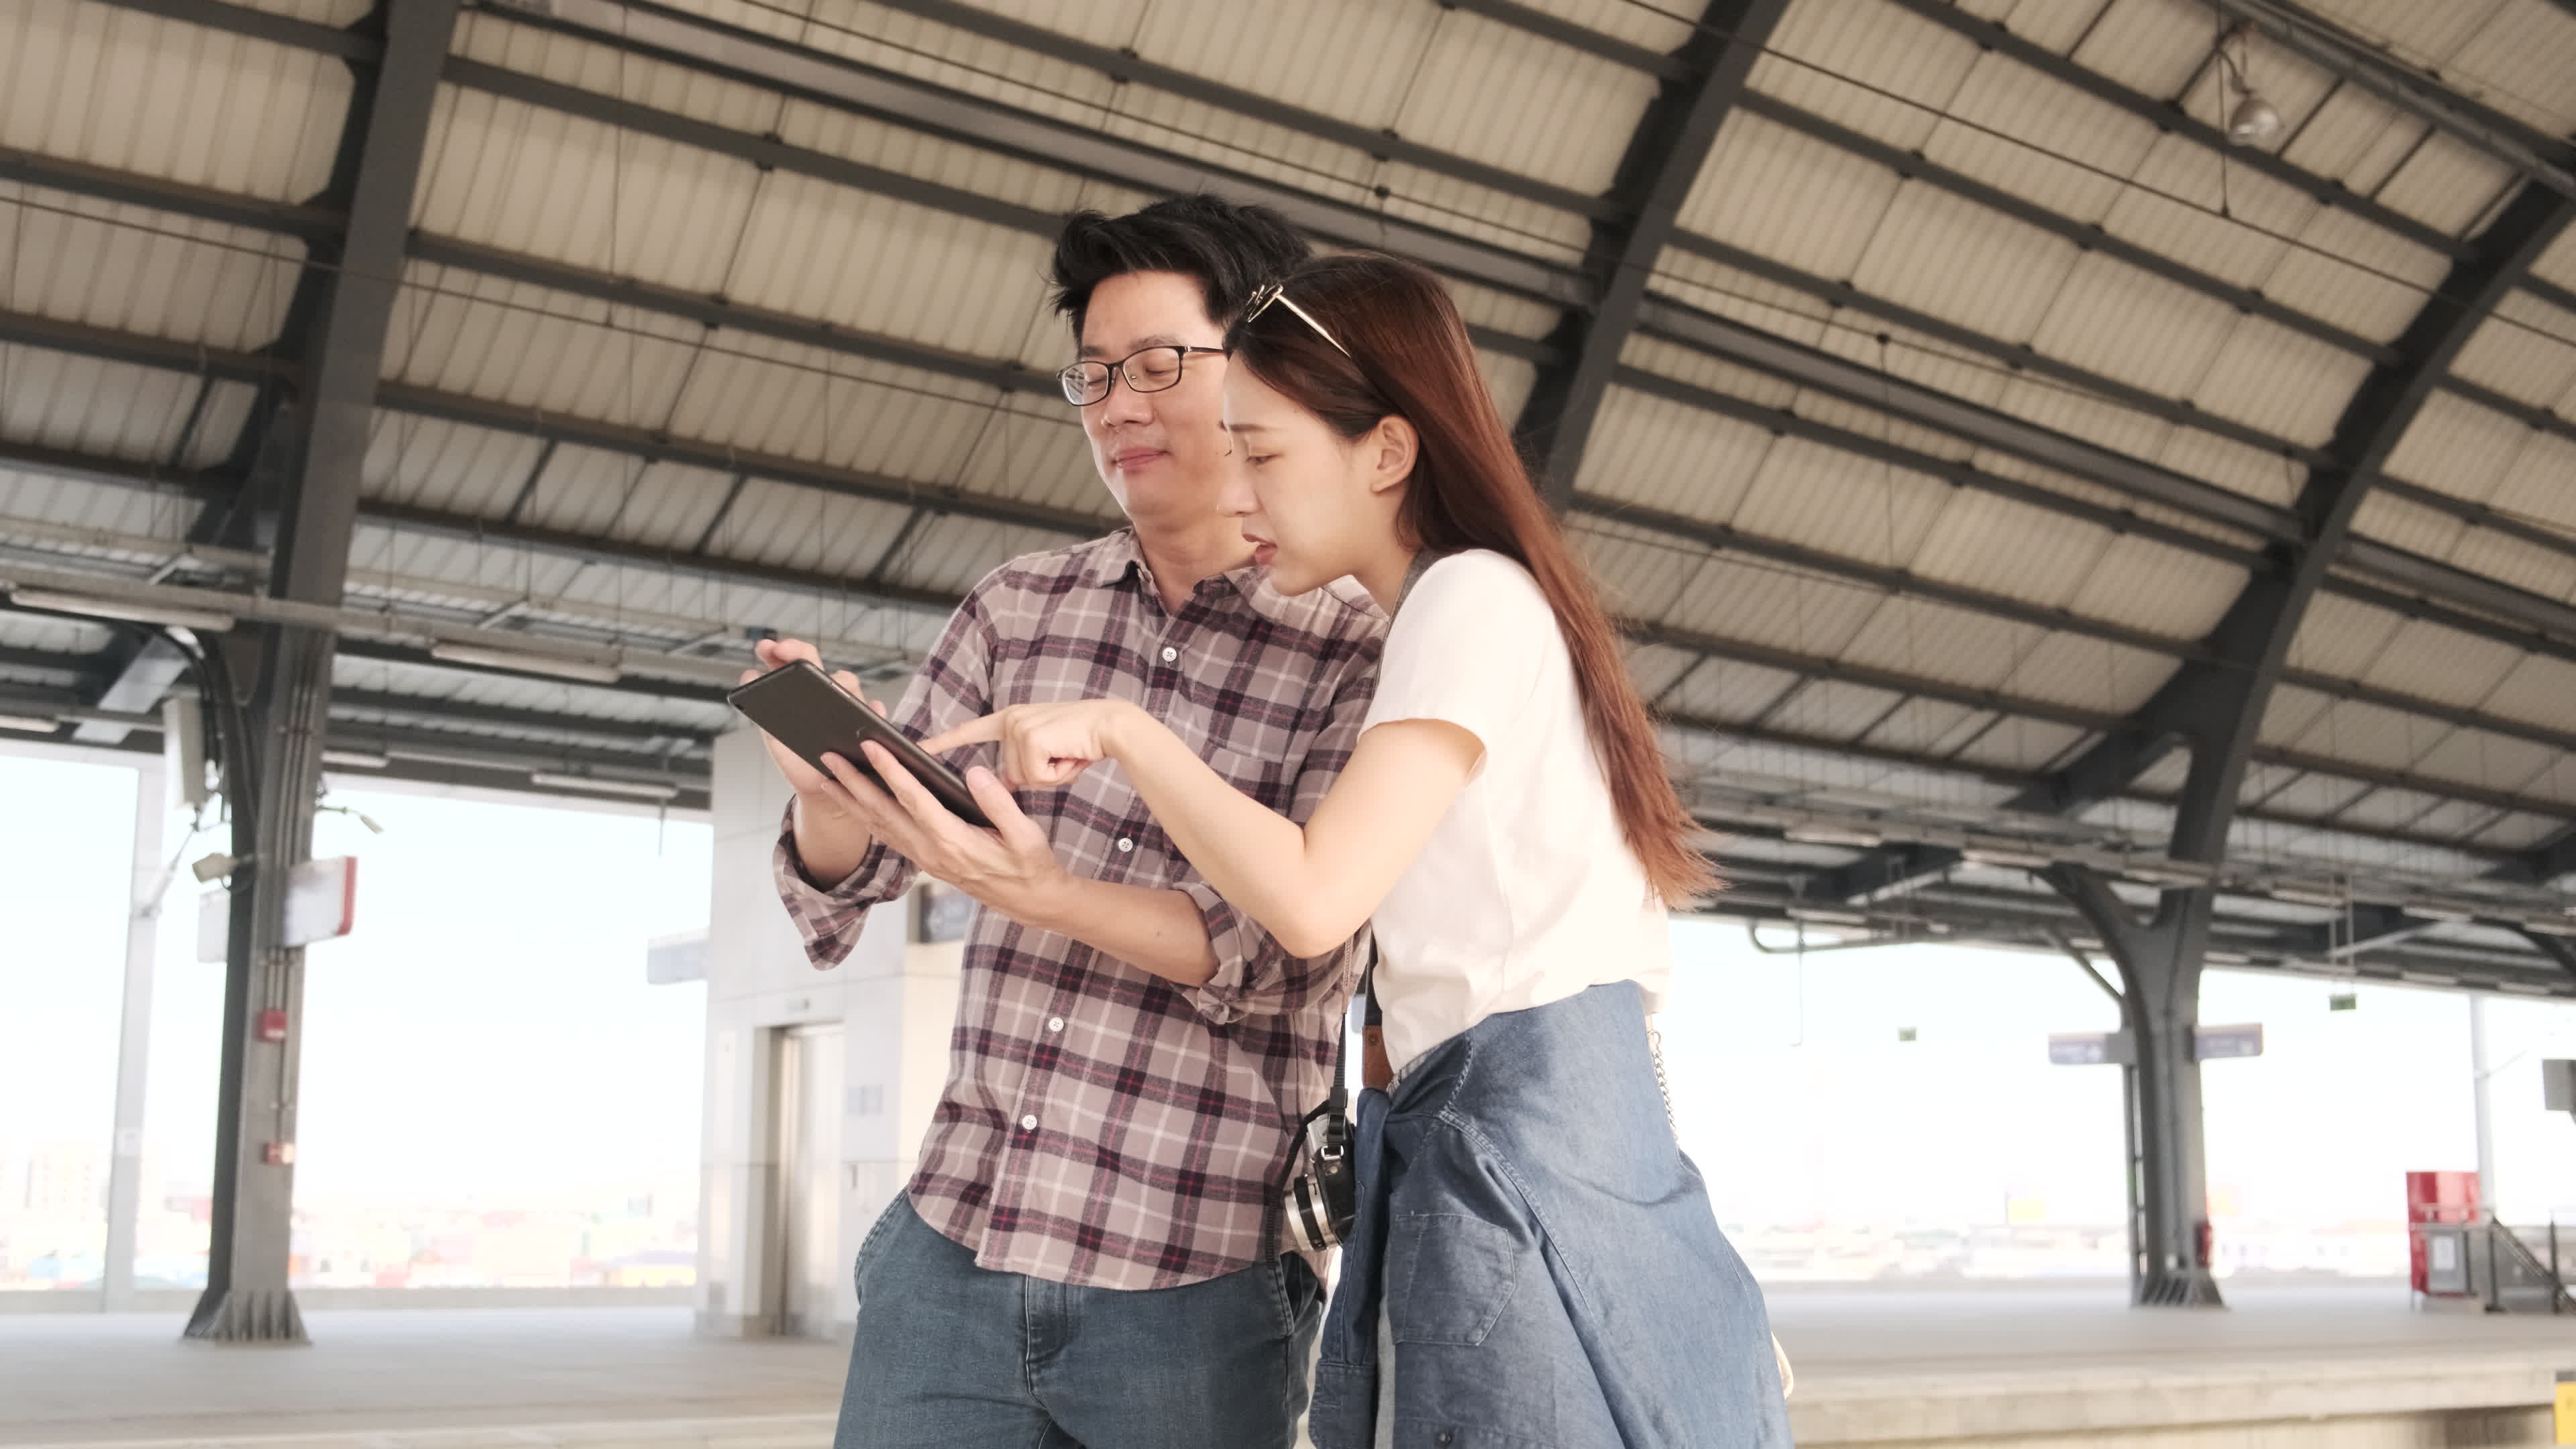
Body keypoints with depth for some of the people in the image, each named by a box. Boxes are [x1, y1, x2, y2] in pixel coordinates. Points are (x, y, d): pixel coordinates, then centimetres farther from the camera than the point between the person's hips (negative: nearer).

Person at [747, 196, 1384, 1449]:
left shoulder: (1356, 655, -5)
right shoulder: (1019, 608, 7)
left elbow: (1290, 954, -13)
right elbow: (839, 877, 6)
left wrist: (1035, 892, -28)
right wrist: (826, 772, -17)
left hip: (1198, 1297, -3)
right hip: (950, 1252, 3)